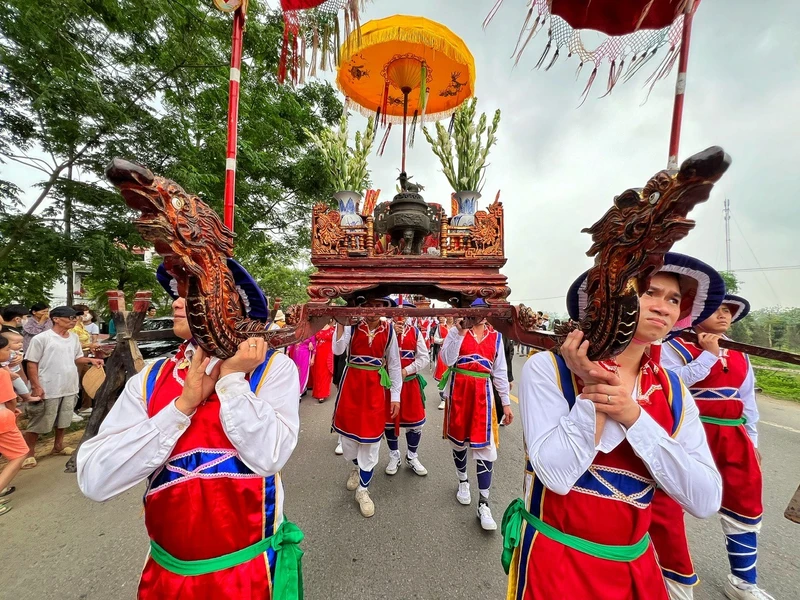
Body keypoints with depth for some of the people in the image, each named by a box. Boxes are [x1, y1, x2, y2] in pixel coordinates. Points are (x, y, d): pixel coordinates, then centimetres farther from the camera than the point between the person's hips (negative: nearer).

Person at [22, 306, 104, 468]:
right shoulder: (41, 338, -13)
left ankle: (58, 445, 34)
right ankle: (28, 453, 23)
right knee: (39, 423, 6)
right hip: (48, 389, -6)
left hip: (70, 387, 6)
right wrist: (36, 386, -16)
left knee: (64, 419, 18)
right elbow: (32, 363, -11)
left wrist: (90, 360, -6)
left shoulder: (74, 337, 6)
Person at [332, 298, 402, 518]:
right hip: (351, 384, 1)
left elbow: (394, 364, 0)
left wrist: (395, 396, -1)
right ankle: (357, 467, 48)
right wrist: (340, 323, -25)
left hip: (376, 387, -1)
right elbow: (338, 350, -18)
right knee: (347, 430, 14)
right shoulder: (352, 326, -6)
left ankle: (363, 490, 28)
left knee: (371, 437, 6)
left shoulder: (389, 331, -5)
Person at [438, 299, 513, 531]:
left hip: (483, 393, 1)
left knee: (485, 446, -1)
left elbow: (500, 371, 8)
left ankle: (484, 504, 13)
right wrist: (460, 333, -21)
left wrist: (506, 402, 8)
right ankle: (463, 482, 40)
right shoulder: (457, 330, -2)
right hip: (459, 390, -1)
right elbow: (447, 360, -14)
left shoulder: (495, 336, 5)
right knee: (459, 439, 15)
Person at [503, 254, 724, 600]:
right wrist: (593, 389, -27)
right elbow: (556, 474, -25)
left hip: (635, 565, 5)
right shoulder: (547, 368, -20)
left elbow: (705, 500, -12)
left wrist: (634, 416, -23)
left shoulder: (674, 392, -4)